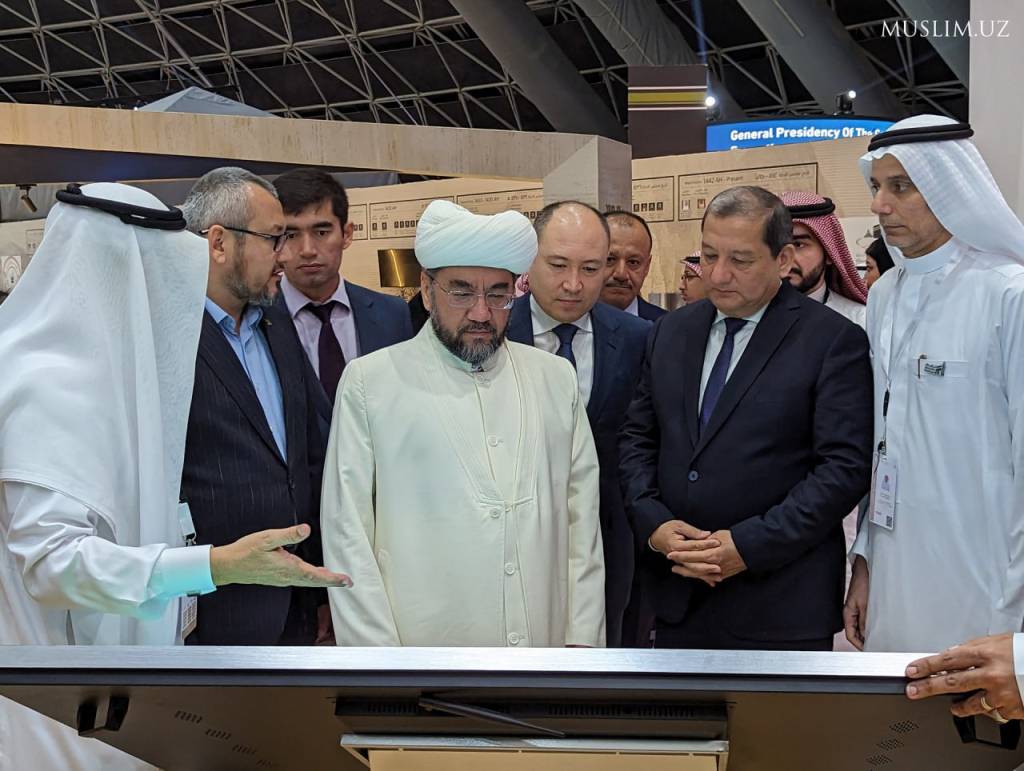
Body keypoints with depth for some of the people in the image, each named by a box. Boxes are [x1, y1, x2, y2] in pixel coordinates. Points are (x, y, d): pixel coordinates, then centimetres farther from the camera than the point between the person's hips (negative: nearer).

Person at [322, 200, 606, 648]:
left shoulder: (556, 378, 6)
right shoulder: (368, 381, -4)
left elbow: (581, 519, 6)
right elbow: (347, 532, -6)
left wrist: (582, 641, 0)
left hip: (548, 644, 3)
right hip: (423, 654, -3)